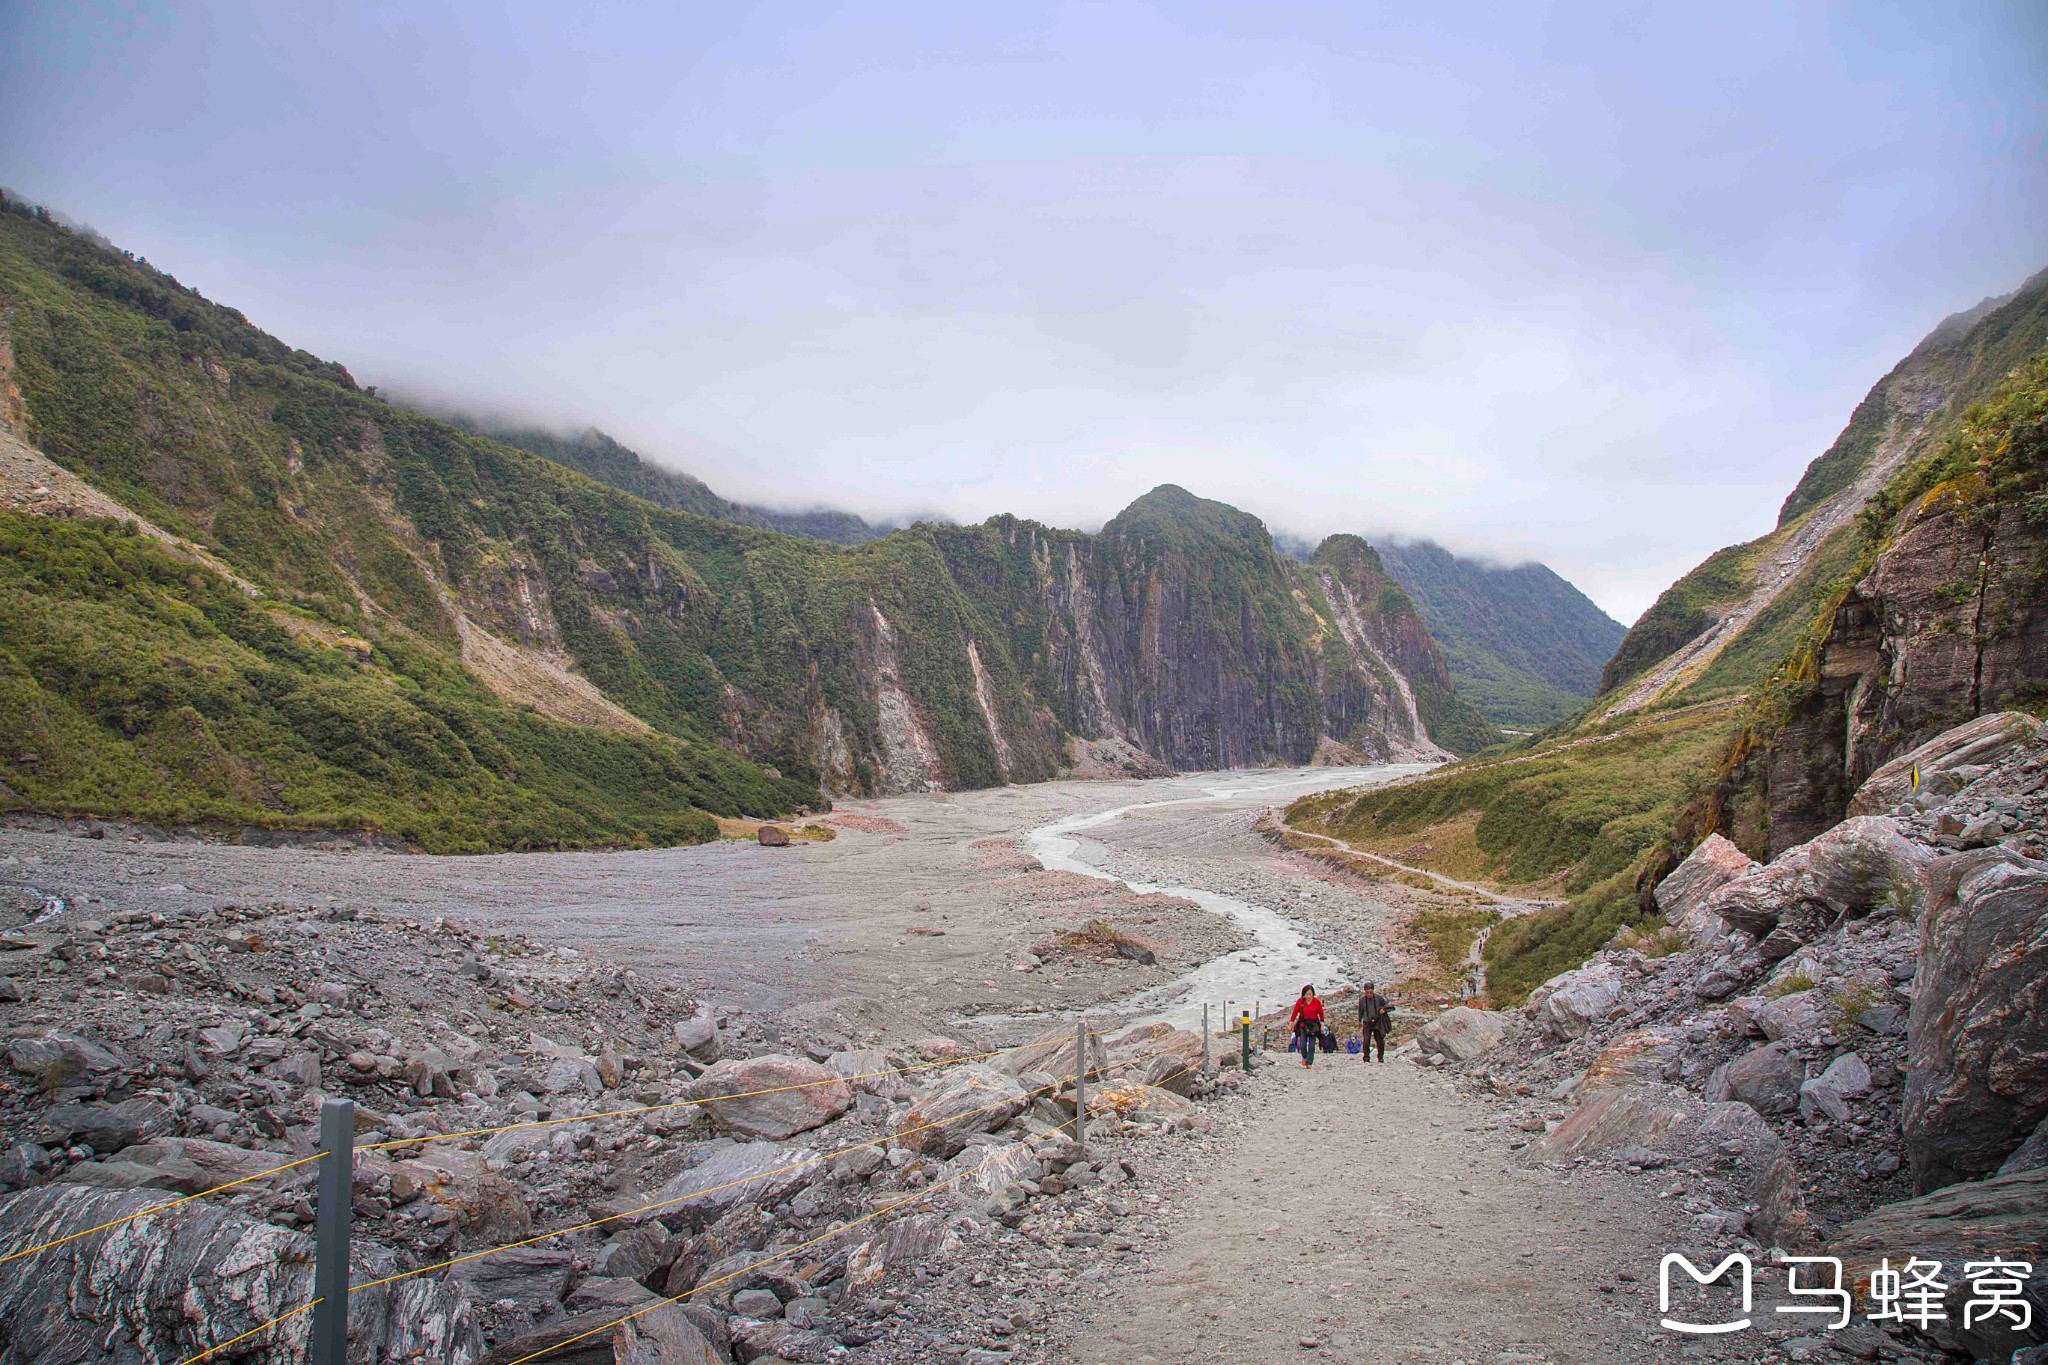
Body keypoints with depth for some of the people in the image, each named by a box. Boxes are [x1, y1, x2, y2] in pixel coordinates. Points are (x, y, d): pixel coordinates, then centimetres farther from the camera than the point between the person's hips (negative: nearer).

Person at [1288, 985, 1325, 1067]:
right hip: (1302, 1024, 0)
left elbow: (1321, 1014, 2)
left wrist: (1322, 1025, 1)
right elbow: (1294, 1012, -1)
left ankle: (1309, 1063, 8)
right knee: (1302, 1045, -2)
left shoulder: (1317, 1001, -8)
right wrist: (1290, 1024, 1)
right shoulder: (1300, 1001, -8)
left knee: (1311, 1046, -1)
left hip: (1313, 1025, 0)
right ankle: (1304, 1057, 28)